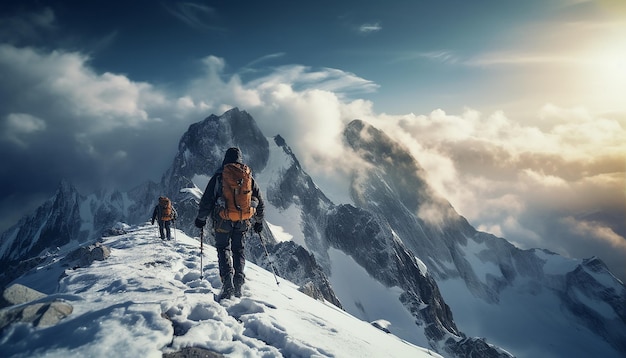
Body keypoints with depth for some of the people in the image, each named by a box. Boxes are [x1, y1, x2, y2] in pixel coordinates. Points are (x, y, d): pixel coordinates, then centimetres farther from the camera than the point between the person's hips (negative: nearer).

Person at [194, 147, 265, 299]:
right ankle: (239, 282, 4)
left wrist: (201, 218, 10)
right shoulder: (249, 176, 7)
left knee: (223, 248, 10)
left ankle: (227, 281, -8)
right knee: (238, 249, 15)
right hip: (243, 221, 3)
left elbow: (207, 198, -3)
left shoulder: (219, 175, -2)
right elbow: (260, 202, 12)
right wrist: (259, 221, 24)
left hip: (223, 220, -2)